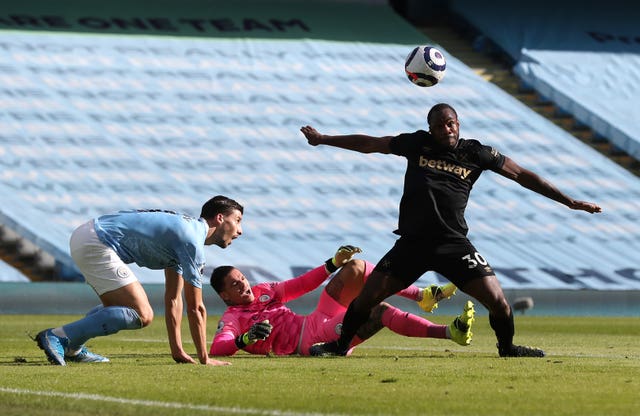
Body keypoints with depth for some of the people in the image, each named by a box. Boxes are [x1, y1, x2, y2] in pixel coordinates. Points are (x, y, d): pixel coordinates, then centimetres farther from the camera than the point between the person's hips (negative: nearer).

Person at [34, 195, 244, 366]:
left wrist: (177, 351, 20)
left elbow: (173, 300, 23)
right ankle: (58, 336, -17)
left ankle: (72, 349, 19)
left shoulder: (181, 234, 21)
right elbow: (195, 307, -10)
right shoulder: (192, 242, -10)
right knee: (141, 315, -16)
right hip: (95, 244, -11)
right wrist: (204, 359, -3)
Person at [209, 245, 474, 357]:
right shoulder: (232, 319, -1)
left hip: (316, 321, 9)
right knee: (381, 311, -24)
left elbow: (301, 285, 21)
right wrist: (246, 339, -38)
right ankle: (451, 332, -29)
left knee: (354, 268, -3)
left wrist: (334, 263, 11)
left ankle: (423, 296, -3)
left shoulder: (261, 292, 21)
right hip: (308, 341, -9)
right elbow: (217, 348, -19)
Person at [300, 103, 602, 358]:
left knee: (496, 299, -11)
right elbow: (369, 144, 17)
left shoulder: (476, 153, 4)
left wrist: (569, 201, 8)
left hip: (453, 242, -1)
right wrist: (322, 140, 22)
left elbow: (521, 175, 9)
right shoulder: (417, 143, 7)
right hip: (412, 241, 1)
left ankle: (507, 347, 17)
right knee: (368, 296, -6)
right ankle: (341, 345, 18)